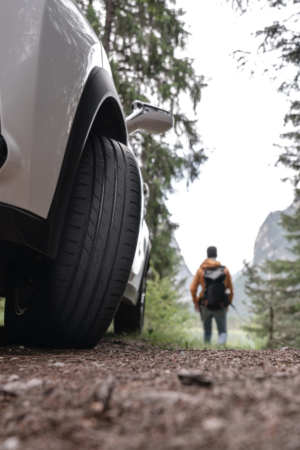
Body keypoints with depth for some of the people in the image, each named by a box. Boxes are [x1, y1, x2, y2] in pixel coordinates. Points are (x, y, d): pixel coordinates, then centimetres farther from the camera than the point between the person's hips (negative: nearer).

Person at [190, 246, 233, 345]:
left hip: (205, 306, 1)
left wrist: (195, 302, 8)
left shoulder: (200, 270, -6)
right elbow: (230, 289, 2)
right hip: (221, 307, -1)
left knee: (207, 331, 21)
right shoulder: (225, 270, -3)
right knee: (222, 331, 10)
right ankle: (221, 344, -18)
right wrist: (228, 303, 17)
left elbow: (193, 288, -8)